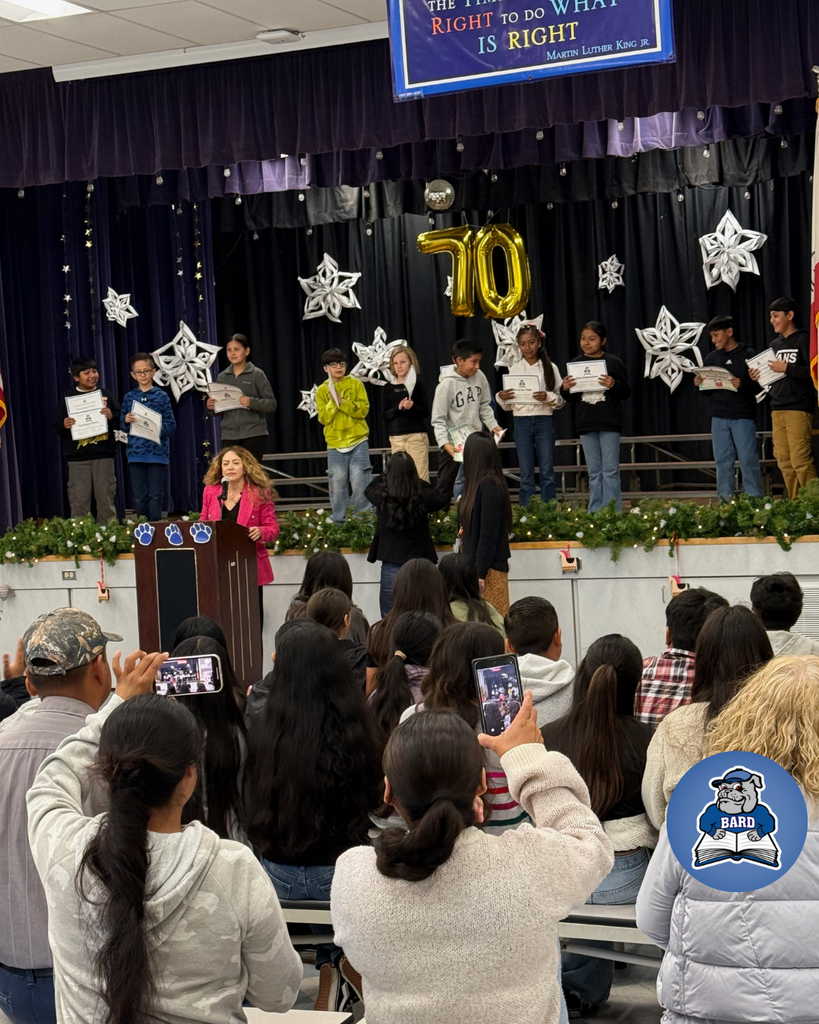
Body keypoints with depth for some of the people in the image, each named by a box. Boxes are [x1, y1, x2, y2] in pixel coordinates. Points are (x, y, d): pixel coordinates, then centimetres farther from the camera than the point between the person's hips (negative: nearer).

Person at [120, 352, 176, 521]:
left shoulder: (161, 396, 2)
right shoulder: (129, 397, 10)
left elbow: (171, 424, 0)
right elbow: (123, 425, 11)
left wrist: (160, 429, -19)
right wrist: (126, 421, -11)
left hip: (157, 452, -3)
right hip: (135, 452, 3)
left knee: (155, 495, -3)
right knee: (139, 497, 5)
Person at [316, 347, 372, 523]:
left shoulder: (355, 384, 3)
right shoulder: (322, 390, 5)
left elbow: (363, 410, -7)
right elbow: (324, 418, -1)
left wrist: (342, 401, -17)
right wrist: (333, 402, -16)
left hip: (358, 442, -1)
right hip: (335, 444, 1)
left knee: (360, 484, -4)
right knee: (338, 486, 1)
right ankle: (338, 522, 9)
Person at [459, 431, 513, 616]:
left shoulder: (489, 486, -15)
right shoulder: (483, 483, 11)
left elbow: (488, 534, -18)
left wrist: (480, 573, -18)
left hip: (489, 569, -9)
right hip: (480, 567, 9)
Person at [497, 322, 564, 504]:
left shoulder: (550, 368, 4)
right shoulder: (514, 369, 7)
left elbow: (562, 399, 2)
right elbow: (508, 405, 7)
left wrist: (548, 397, -17)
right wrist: (502, 398, -14)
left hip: (544, 421, -1)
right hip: (522, 422, 1)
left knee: (547, 471, 2)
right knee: (526, 474, 2)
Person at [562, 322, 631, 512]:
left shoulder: (613, 362, -3)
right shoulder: (575, 364, 6)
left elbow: (627, 393, -2)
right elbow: (571, 397, 13)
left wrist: (614, 385, -20)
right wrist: (565, 388, -8)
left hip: (609, 424, -4)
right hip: (586, 425, 4)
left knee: (610, 471, -3)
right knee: (594, 473, 10)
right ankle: (595, 512, 13)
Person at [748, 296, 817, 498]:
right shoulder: (775, 345, 19)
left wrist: (787, 368, -16)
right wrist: (758, 377, 6)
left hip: (799, 409, -8)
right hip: (777, 409, 8)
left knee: (800, 461, -14)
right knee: (784, 462, 4)